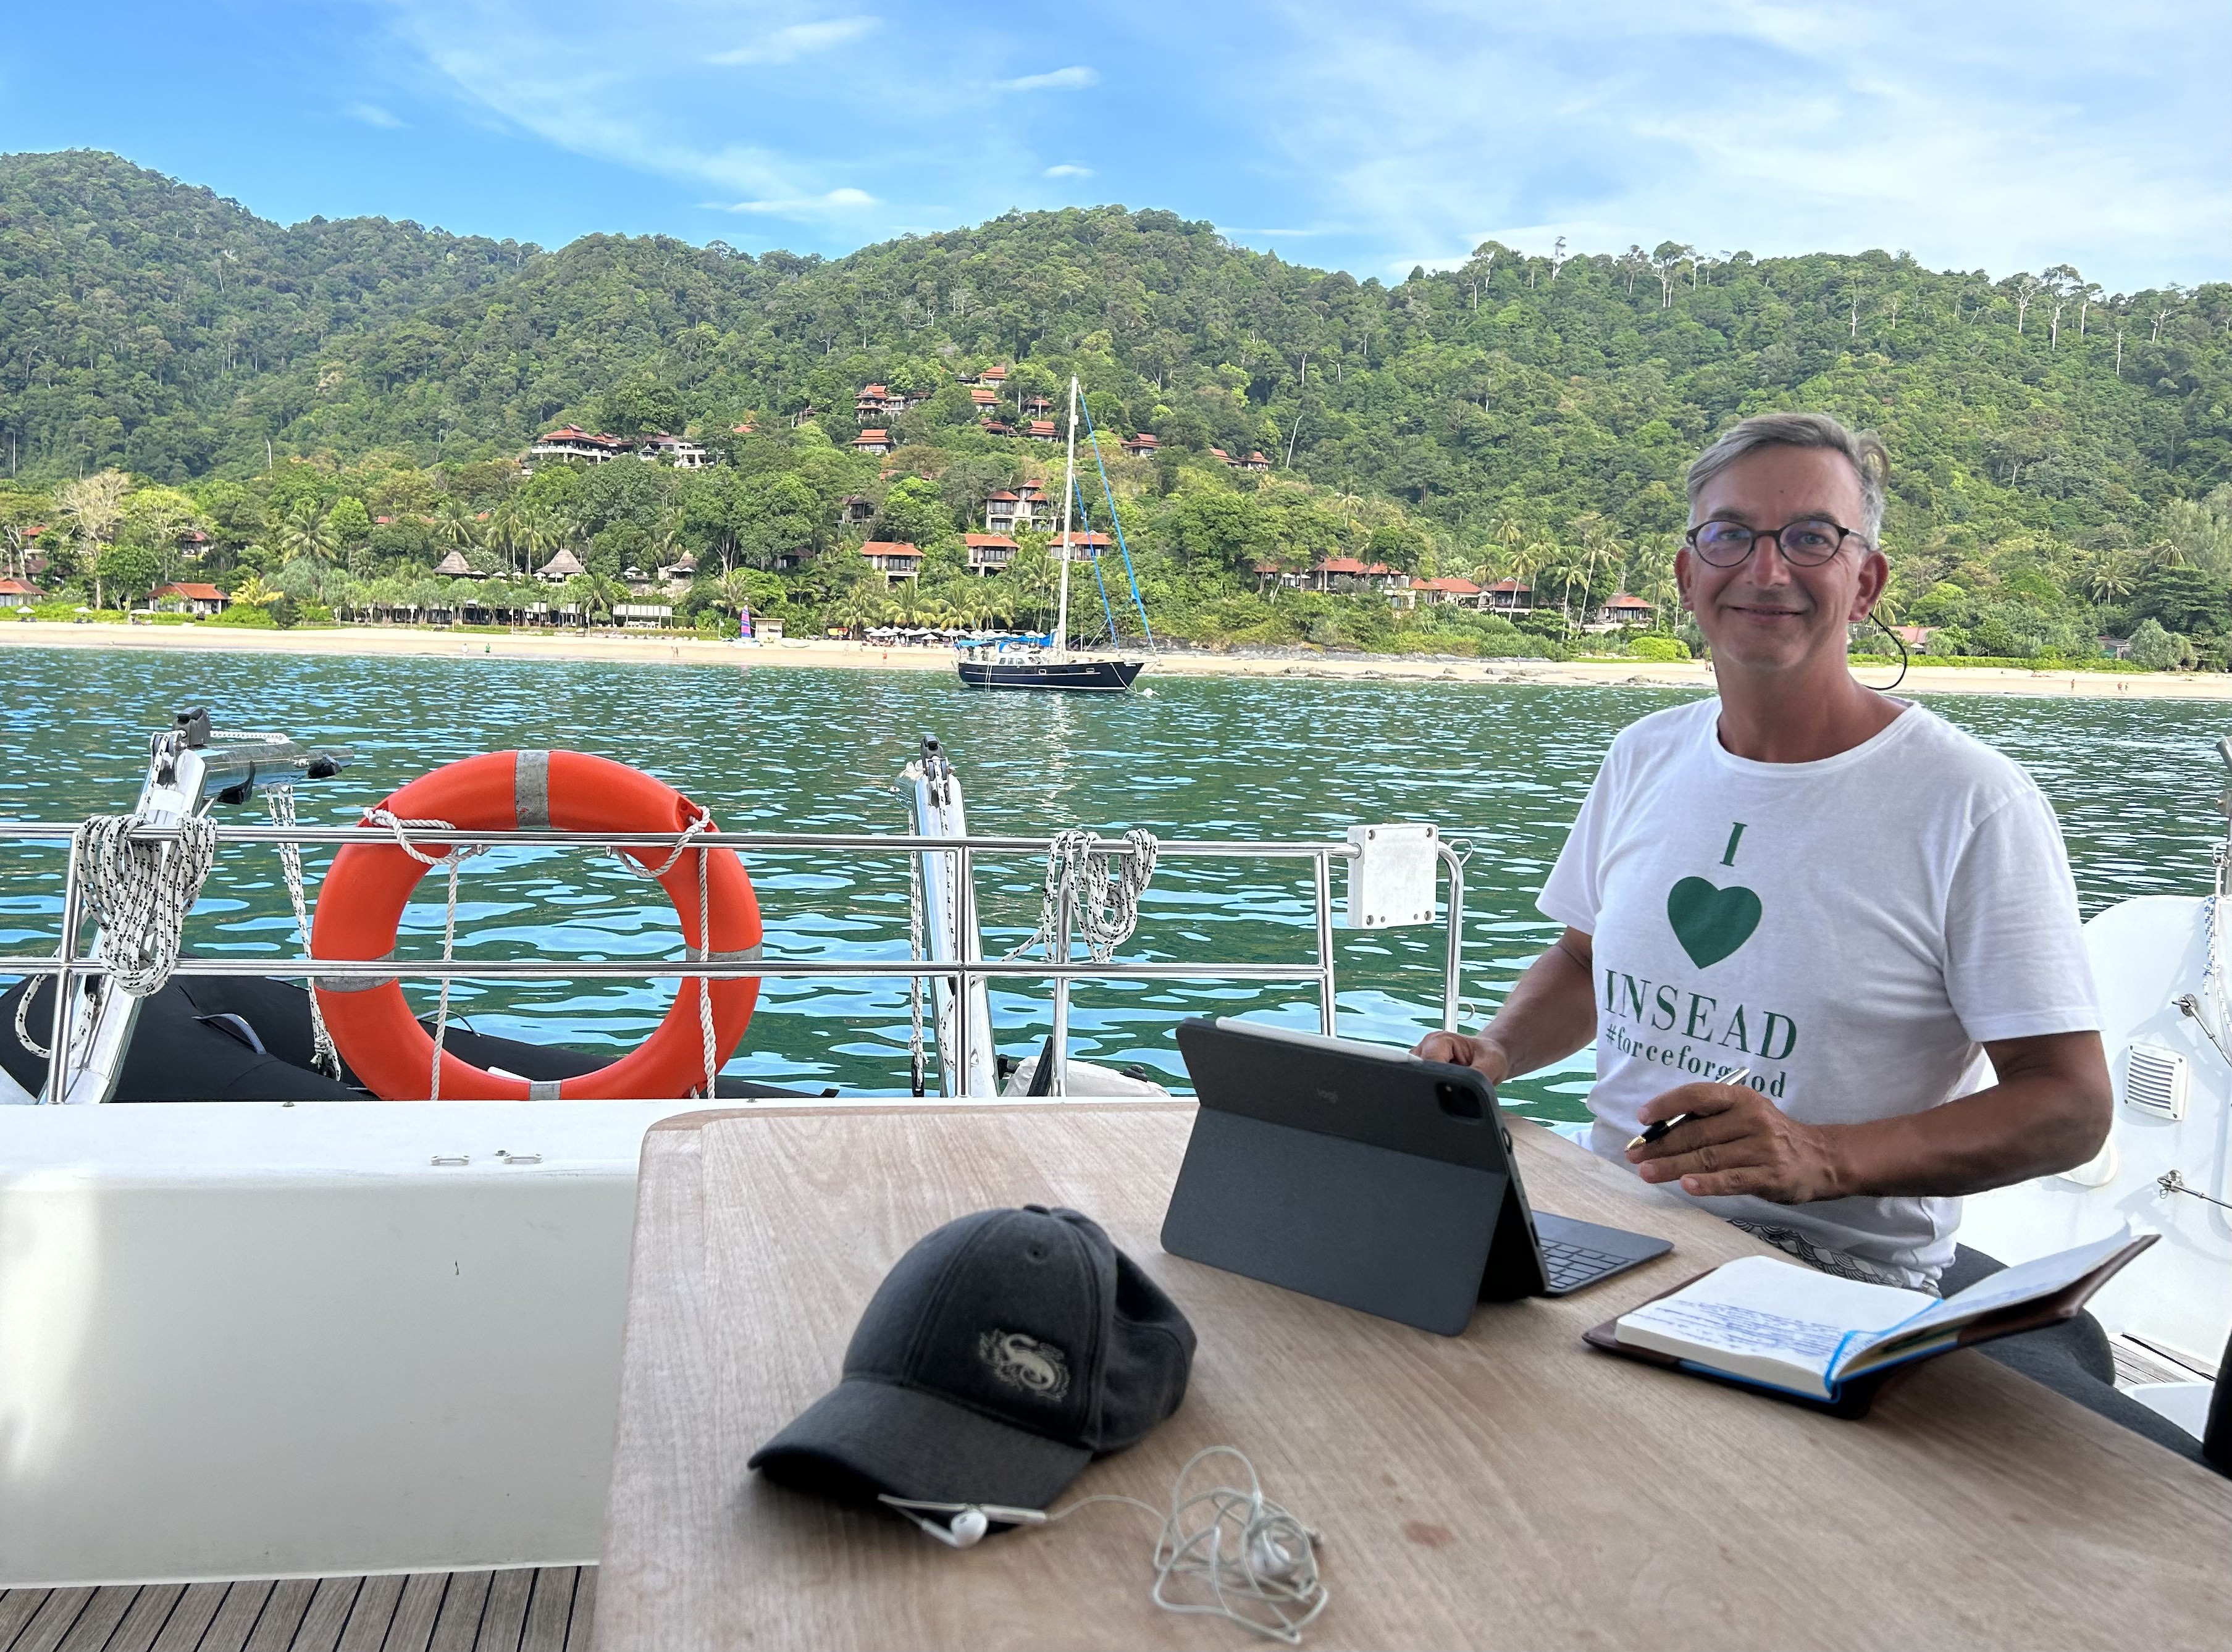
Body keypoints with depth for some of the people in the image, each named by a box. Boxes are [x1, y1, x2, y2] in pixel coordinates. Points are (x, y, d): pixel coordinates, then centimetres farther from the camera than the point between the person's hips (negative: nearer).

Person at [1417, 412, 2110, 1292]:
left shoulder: (1974, 806, -10)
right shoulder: (1644, 756, 8)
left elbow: (2071, 1104, -11)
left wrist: (1825, 1159, -27)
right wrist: (1492, 1052, 1)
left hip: (1840, 1269, -6)